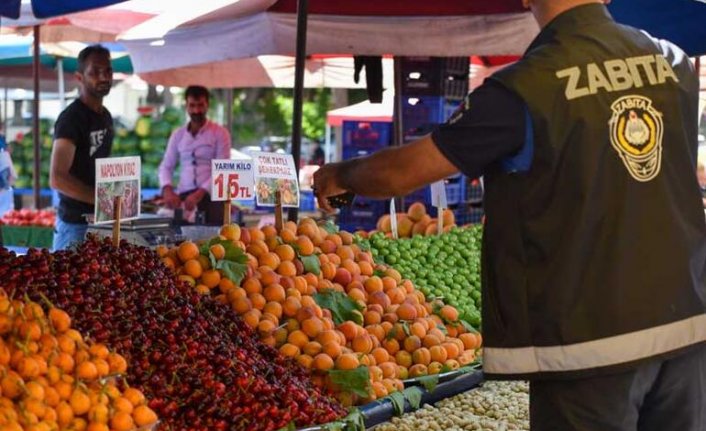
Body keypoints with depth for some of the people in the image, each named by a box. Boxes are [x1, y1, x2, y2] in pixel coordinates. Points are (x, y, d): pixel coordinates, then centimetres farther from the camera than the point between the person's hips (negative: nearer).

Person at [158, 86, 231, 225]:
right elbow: (166, 166, 14)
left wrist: (200, 193, -20)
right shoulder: (178, 135, 16)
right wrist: (167, 189, -8)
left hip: (211, 195, -3)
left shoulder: (220, 133, 4)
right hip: (184, 196, 3)